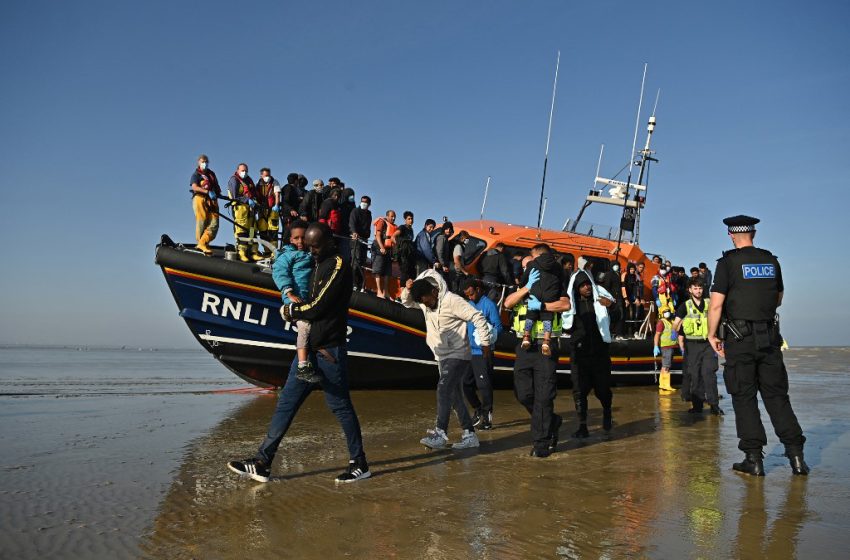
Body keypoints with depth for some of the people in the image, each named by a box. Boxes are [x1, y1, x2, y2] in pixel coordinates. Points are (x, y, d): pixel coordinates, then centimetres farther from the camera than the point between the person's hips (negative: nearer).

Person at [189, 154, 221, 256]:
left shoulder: (211, 173, 25)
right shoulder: (196, 174, 7)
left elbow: (216, 186, 31)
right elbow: (194, 187, -11)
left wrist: (218, 193, 7)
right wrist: (208, 192, -24)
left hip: (212, 200, 5)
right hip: (200, 198, -5)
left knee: (214, 223, -12)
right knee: (202, 222, -6)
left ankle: (202, 244, -17)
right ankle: (202, 245, 1)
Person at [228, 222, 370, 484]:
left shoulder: (338, 265, -11)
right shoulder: (319, 265, 17)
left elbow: (319, 307, -17)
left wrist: (289, 311, -2)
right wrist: (295, 308, 7)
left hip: (329, 350, -9)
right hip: (309, 348, 9)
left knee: (340, 406, -1)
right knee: (287, 401, 7)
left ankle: (360, 464, 12)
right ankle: (262, 462, 11)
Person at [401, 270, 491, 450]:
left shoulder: (452, 301, -20)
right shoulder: (425, 301, 3)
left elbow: (478, 317, -20)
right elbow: (406, 302, 16)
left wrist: (485, 343, -16)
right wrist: (408, 289, -6)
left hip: (458, 355, -9)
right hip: (443, 356, 9)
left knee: (443, 390, -20)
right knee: (454, 395, 9)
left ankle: (440, 435, -21)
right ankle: (470, 435, 16)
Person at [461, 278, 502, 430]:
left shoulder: (489, 305, -9)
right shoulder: (469, 305, 14)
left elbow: (498, 326, -12)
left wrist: (489, 335, -28)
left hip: (483, 352, -8)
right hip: (469, 351, 8)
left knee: (484, 385, -4)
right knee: (466, 383, 13)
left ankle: (487, 417, 7)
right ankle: (478, 410, 31)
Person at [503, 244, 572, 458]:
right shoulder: (523, 287, 16)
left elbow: (565, 304, -15)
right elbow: (508, 304, -3)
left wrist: (540, 305, -21)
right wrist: (528, 287, -11)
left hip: (546, 346, -5)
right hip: (524, 346, 5)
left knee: (543, 396, -3)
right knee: (523, 394, 6)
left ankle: (541, 443, 4)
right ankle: (551, 422, 30)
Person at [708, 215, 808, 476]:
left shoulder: (728, 262, -7)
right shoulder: (771, 261, 9)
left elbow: (716, 304, -12)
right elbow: (778, 299, 20)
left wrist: (712, 335, -2)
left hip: (740, 338, -4)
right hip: (770, 336, 4)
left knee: (744, 397, 2)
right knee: (776, 394, 11)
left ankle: (754, 458, 4)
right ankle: (795, 453, 7)